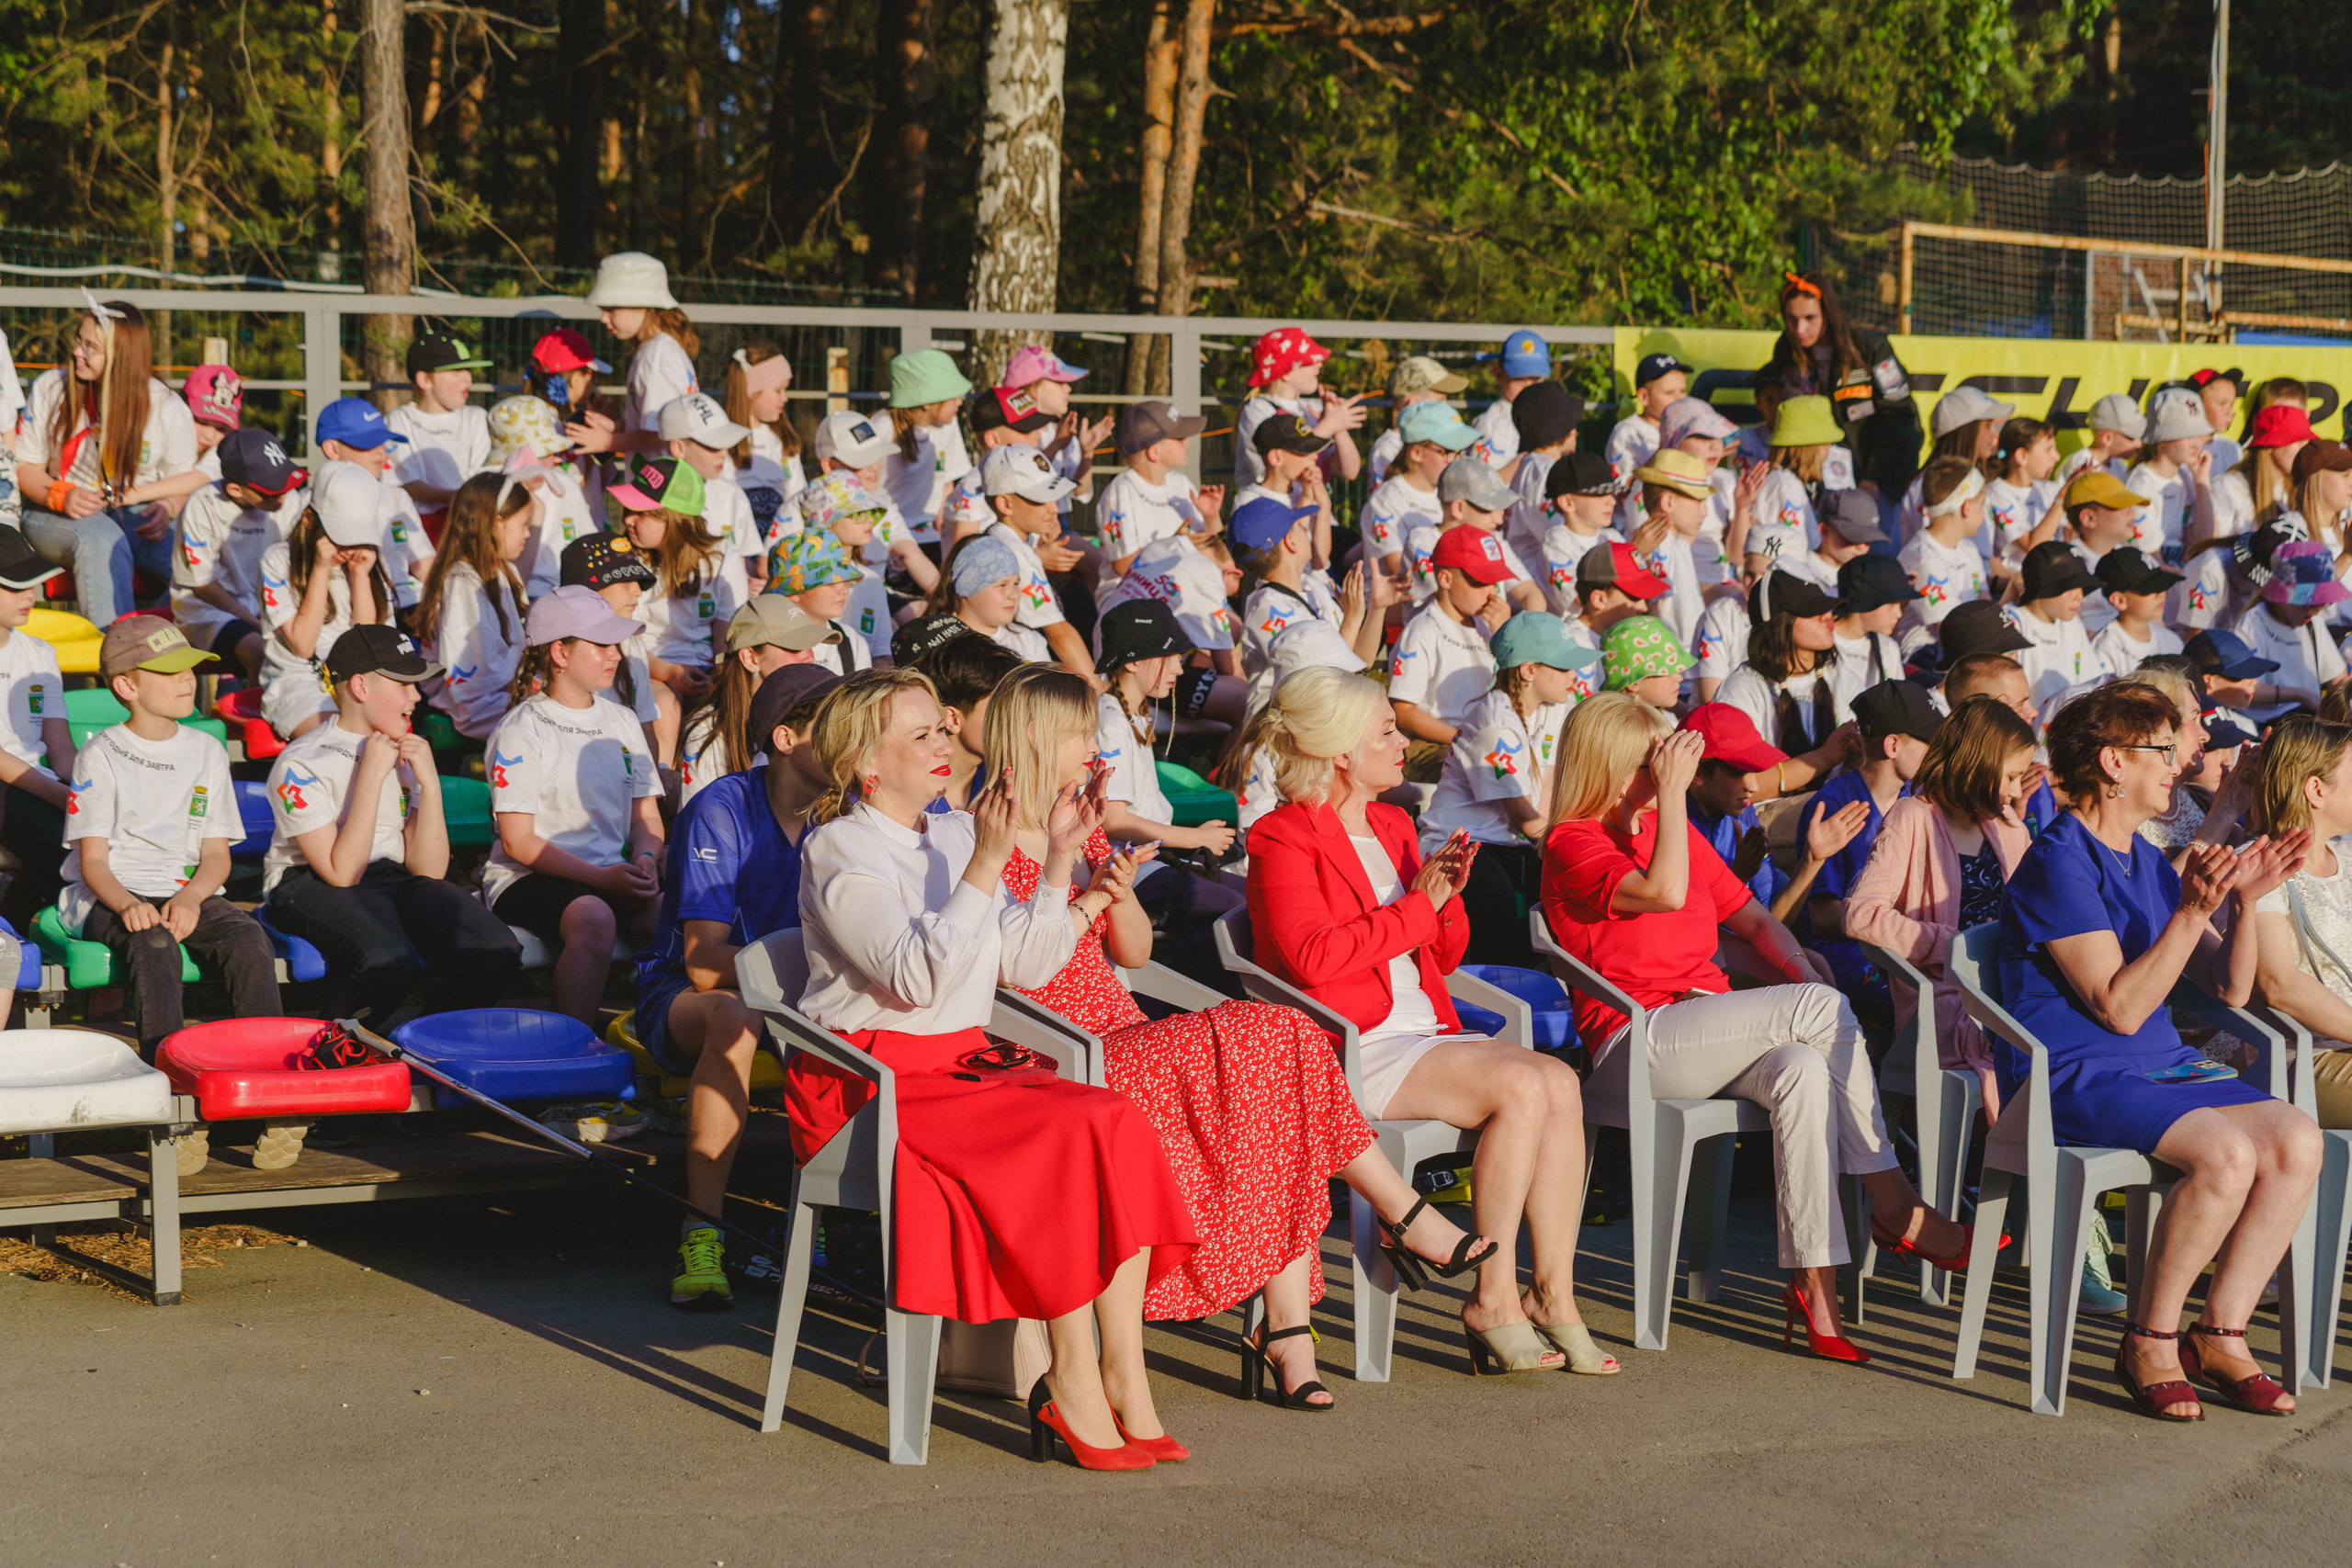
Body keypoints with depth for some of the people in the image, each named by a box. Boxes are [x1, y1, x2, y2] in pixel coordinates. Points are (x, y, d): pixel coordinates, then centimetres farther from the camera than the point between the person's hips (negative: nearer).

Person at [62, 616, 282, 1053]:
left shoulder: (207, 752, 13)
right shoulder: (100, 757, 1)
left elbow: (217, 854, 10)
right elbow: (93, 860, -4)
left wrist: (191, 898, -13)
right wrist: (127, 905, -26)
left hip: (187, 891, 4)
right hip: (108, 896, -4)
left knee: (249, 938, -27)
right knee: (154, 945, -36)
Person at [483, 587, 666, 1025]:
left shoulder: (621, 722, 17)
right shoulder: (522, 730, -3)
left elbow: (647, 816, 19)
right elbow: (518, 842, -9)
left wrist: (645, 859, -5)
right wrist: (600, 877, -19)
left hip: (611, 874, 5)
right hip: (528, 878, -5)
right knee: (594, 918, -38)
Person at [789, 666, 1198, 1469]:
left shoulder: (953, 836, 17)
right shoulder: (839, 851, -6)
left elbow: (1026, 966, 13)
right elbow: (917, 979, -20)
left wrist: (1060, 860, 4)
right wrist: (985, 867, -22)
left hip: (964, 1062, 7)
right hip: (872, 1078, -7)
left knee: (1118, 1121, -20)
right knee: (1060, 1136, -28)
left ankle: (1124, 1373, -22)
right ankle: (1073, 1378, -19)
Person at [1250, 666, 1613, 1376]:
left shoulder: (1393, 827, 20)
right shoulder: (1284, 838, -4)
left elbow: (1442, 958, 24)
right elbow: (1310, 955, -20)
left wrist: (1448, 898, 3)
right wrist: (1417, 905, -15)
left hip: (1424, 1035, 8)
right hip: (1347, 1051, -8)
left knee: (1560, 1081, -18)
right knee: (1521, 1088, -27)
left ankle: (1555, 1298, -16)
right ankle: (1493, 1303, -20)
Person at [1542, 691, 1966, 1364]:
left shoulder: (1673, 829, 20)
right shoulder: (1572, 844, -4)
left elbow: (1752, 918, 21)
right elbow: (1665, 892, -23)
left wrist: (1806, 972, 3)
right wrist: (1672, 793, -17)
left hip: (1712, 1026, 6)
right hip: (1636, 1042, -6)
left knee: (1802, 1069, -30)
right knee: (1820, 1009, -25)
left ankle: (1815, 1285, -31)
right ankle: (1895, 1207, -16)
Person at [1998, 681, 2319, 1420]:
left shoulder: (2148, 862, 15)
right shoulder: (2058, 862, -11)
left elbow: (2229, 989, 14)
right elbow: (2119, 1007, -18)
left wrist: (2244, 901, -2)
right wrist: (2191, 912, -23)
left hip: (2159, 1065, 8)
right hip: (2071, 1077, -8)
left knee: (2295, 1139, -15)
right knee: (2224, 1153, -30)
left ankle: (2219, 1335, -7)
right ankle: (2149, 1344, -13)